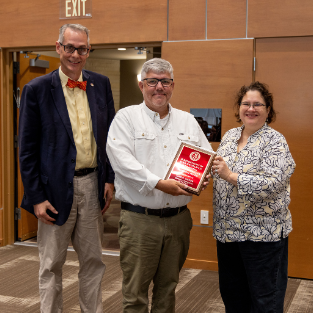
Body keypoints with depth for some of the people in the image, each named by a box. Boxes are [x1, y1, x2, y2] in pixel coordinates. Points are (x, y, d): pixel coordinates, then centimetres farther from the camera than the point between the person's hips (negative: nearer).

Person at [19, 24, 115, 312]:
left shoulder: (101, 84, 5)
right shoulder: (37, 89, -6)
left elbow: (109, 135, 11)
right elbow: (27, 150, -6)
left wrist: (110, 179, 5)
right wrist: (36, 197, -9)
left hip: (92, 185, 4)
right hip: (57, 189, -3)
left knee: (93, 261, 15)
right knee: (52, 265, 10)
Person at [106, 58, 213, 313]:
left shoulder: (187, 120, 14)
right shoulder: (126, 117, 0)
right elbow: (121, 158, -14)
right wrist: (158, 184, -21)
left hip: (178, 218, 4)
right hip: (139, 218, -4)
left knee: (168, 287, 16)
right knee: (135, 291, 2)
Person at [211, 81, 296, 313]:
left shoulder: (275, 141, -10)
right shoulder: (229, 136, 10)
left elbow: (272, 184, -23)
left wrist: (231, 176, -24)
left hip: (262, 233, -6)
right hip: (227, 230, 7)